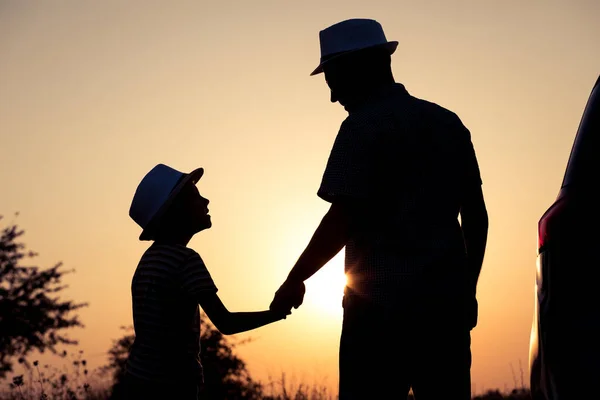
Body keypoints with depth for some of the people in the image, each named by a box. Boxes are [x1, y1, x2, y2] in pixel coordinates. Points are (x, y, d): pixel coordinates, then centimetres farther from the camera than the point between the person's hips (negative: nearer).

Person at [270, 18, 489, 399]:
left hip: (383, 302, -7)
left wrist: (296, 279, -1)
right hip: (446, 302, 7)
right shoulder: (448, 123, 15)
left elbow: (343, 221, -13)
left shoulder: (364, 127, -6)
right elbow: (476, 216, 17)